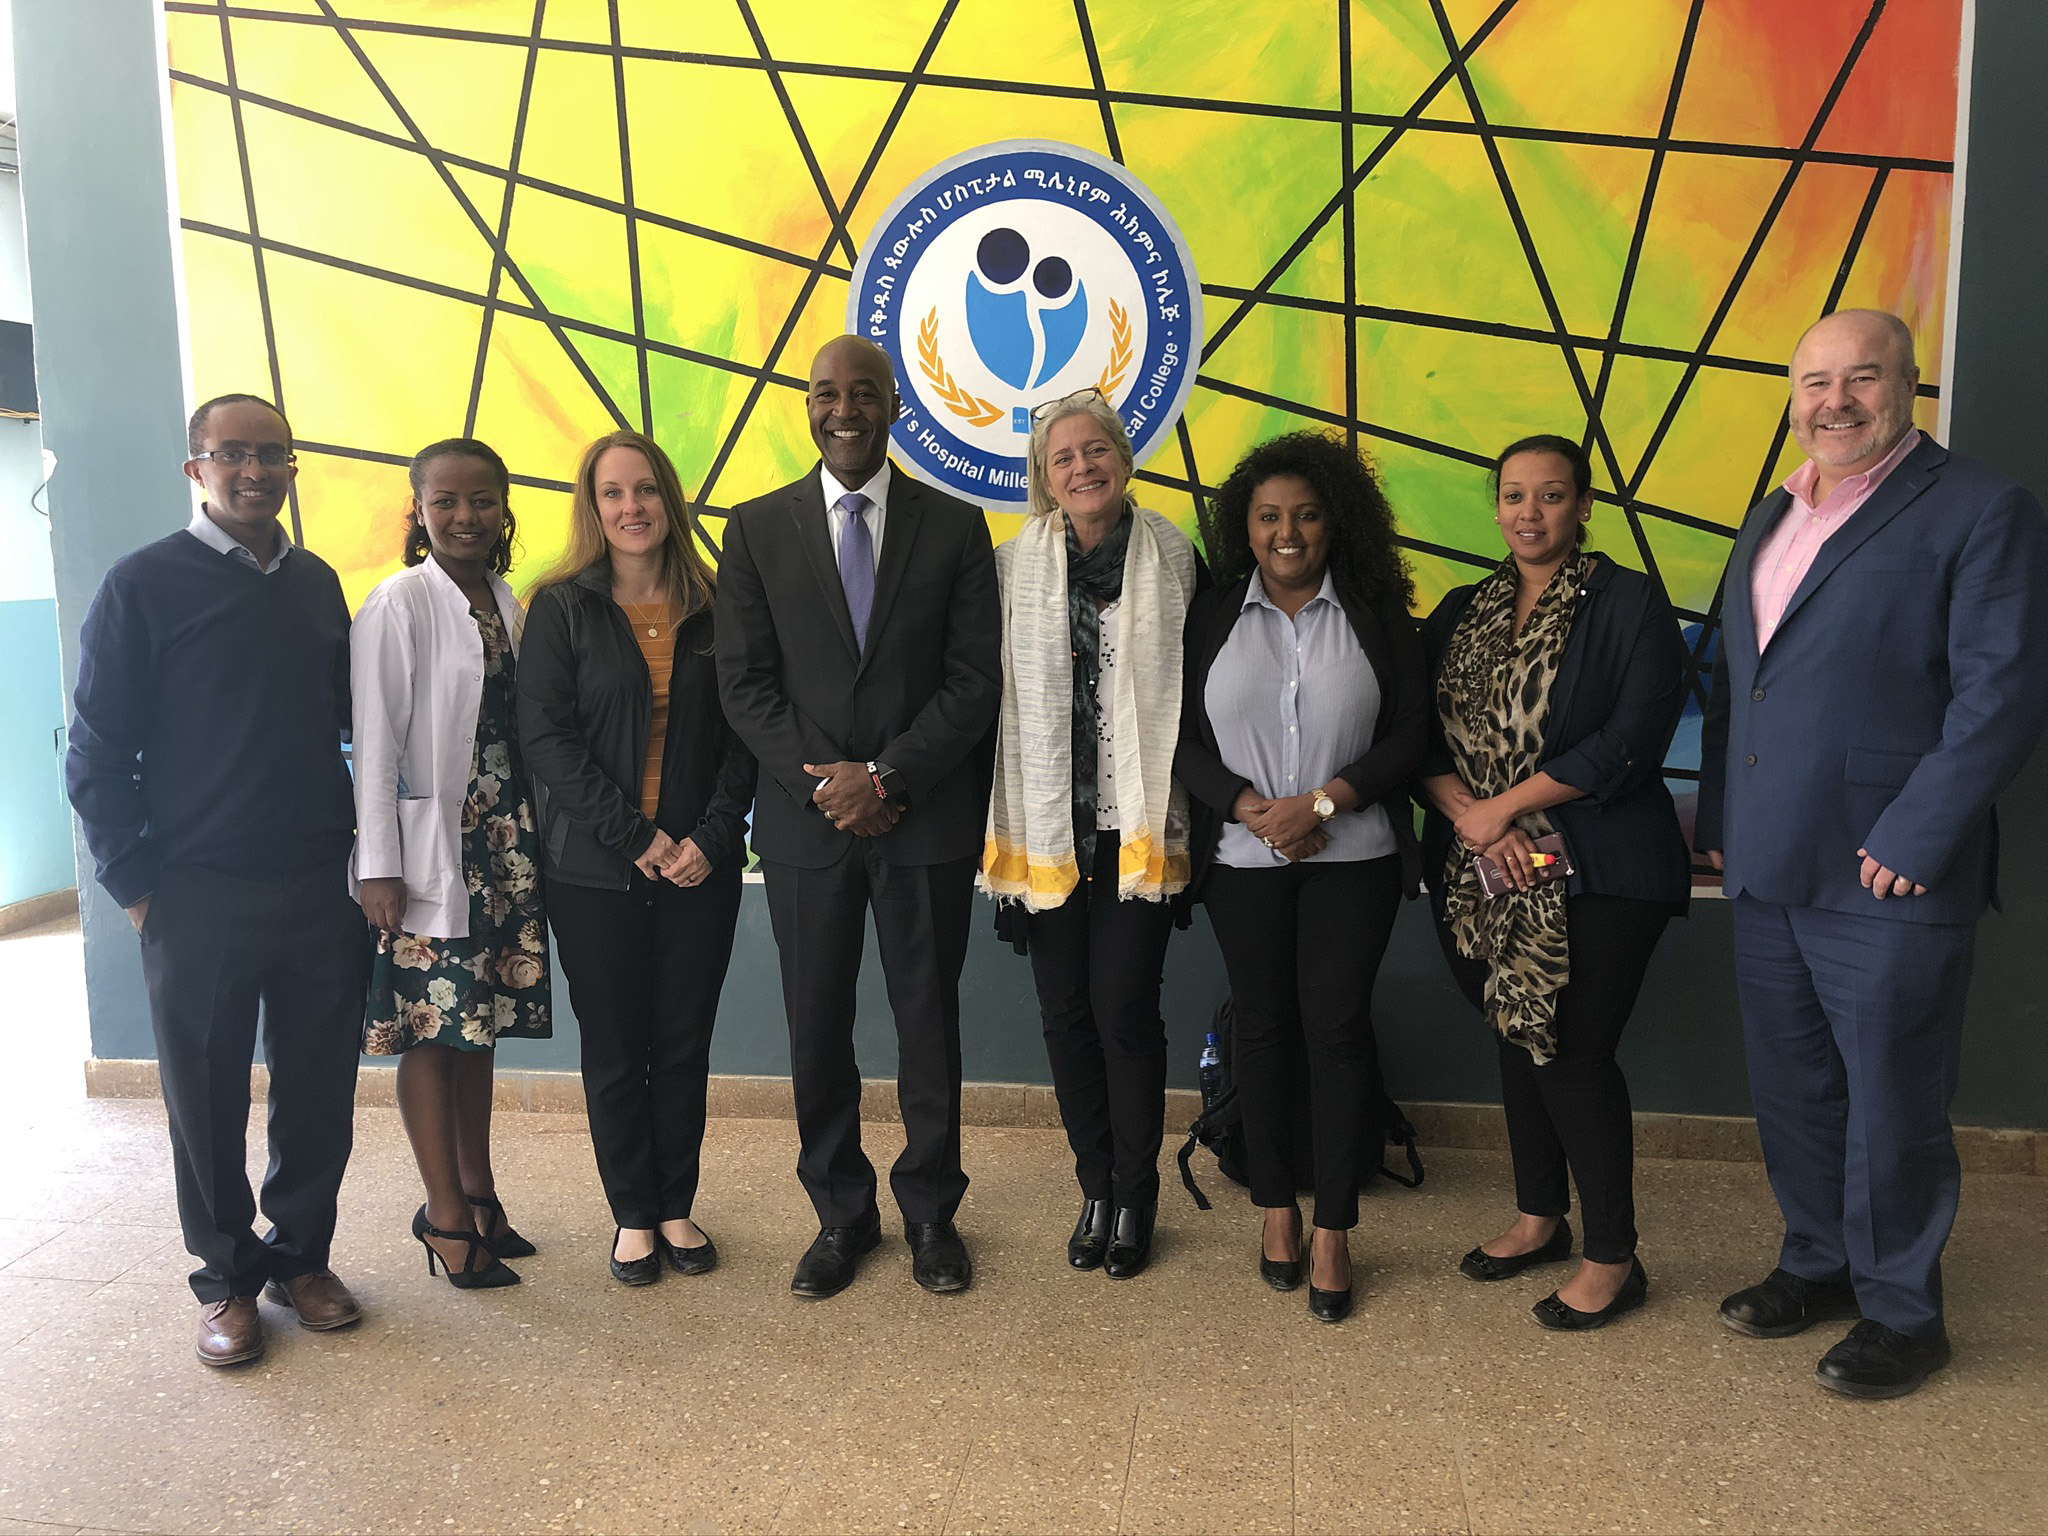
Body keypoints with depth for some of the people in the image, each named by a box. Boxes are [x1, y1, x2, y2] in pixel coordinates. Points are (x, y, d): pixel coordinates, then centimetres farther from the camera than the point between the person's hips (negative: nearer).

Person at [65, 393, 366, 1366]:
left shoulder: (317, 584, 9)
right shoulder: (145, 584, -4)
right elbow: (96, 755, -3)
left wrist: (359, 845, 7)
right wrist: (136, 884, -6)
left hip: (321, 891, 4)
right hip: (199, 897, -3)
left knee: (320, 1092, 10)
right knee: (207, 1101, 9)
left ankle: (300, 1255, 28)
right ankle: (226, 1276, 26)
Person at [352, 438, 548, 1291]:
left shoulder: (506, 603, 9)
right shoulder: (397, 604, -9)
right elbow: (374, 740, -11)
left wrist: (532, 836, 9)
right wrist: (378, 866, -13)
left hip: (502, 844, 6)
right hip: (428, 849, -6)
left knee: (480, 1021, 14)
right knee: (432, 1028, 1)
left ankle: (479, 1192, 26)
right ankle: (445, 1213, 14)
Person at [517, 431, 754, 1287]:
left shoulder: (714, 607, 5)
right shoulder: (562, 609, 0)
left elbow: (742, 734, 3)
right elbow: (546, 738, -7)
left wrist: (712, 837, -9)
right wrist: (635, 836, -13)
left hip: (700, 865, 2)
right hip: (595, 870, -1)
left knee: (685, 1045, 8)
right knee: (614, 1049, 7)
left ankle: (678, 1207, 25)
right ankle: (634, 1215, 23)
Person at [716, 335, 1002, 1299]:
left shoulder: (954, 527, 3)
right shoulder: (757, 528, 6)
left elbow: (975, 678, -3)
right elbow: (744, 682, 1)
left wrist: (885, 775, -13)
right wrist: (823, 782, -11)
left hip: (927, 816, -1)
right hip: (805, 818, 1)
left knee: (929, 1020, 9)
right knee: (817, 1029, 9)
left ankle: (930, 1213, 27)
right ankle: (841, 1215, 27)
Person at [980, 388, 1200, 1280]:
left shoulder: (1173, 558, 0)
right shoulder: (1014, 565, 1)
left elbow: (1194, 688, 2)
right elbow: (994, 692, 2)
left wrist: (1179, 812, -1)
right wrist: (1008, 822, 1)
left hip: (1138, 822, -1)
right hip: (1048, 821, 2)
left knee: (1124, 1007, -1)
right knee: (1066, 1011, 9)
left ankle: (1135, 1197, 20)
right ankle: (1095, 1188, 28)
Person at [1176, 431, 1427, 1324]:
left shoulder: (1377, 615, 2)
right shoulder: (1212, 618, 5)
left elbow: (1410, 732, -3)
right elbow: (1185, 741, 1)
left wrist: (1321, 802, -14)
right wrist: (1253, 808, -13)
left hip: (1353, 856, -1)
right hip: (1244, 857, 1)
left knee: (1338, 1024, -2)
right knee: (1263, 1024, 8)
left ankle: (1334, 1232, 10)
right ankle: (1276, 1207, 25)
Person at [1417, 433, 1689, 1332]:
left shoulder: (1631, 604, -4)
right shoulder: (1461, 614, 11)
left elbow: (1629, 744, -14)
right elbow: (1420, 738, 5)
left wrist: (1501, 807, -13)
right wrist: (1470, 818, -13)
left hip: (1596, 874, -5)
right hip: (1483, 875, 5)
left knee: (1575, 1056, -4)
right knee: (1520, 1042, 14)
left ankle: (1613, 1260, 13)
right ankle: (1539, 1219, 33)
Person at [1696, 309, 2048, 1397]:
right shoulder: (1768, 520, 15)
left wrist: (1913, 839, -18)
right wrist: (1716, 819, 13)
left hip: (1888, 877, -6)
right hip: (1766, 873, 7)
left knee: (1891, 1106, 6)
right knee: (1791, 1093, 17)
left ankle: (1901, 1313, 25)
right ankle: (1818, 1265, 37)